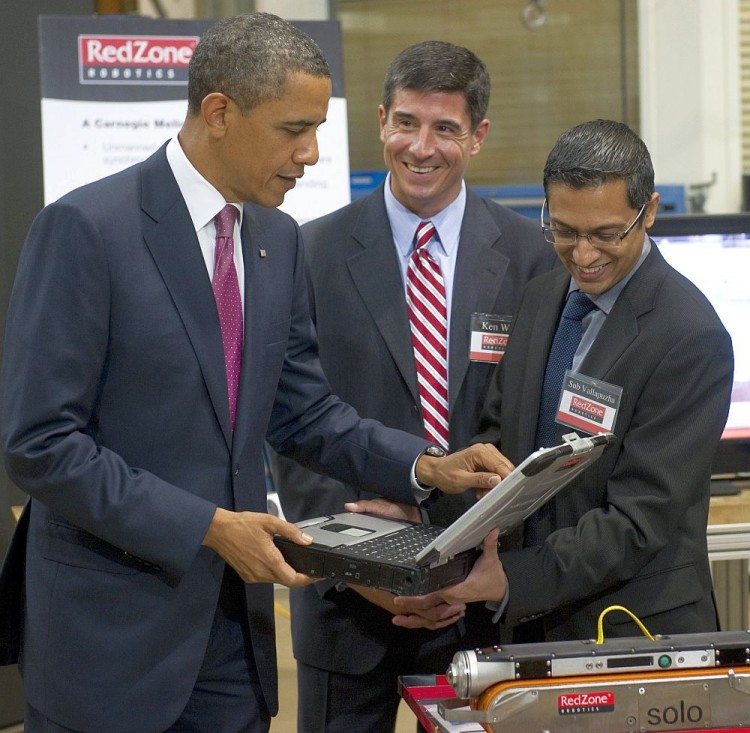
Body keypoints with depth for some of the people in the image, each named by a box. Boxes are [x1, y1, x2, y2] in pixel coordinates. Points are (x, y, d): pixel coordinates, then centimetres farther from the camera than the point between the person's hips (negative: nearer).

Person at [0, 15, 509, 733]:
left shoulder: (278, 239, 8)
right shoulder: (84, 228, -14)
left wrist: (423, 467, 0)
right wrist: (207, 526, -19)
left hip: (233, 619, 6)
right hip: (109, 630, -6)